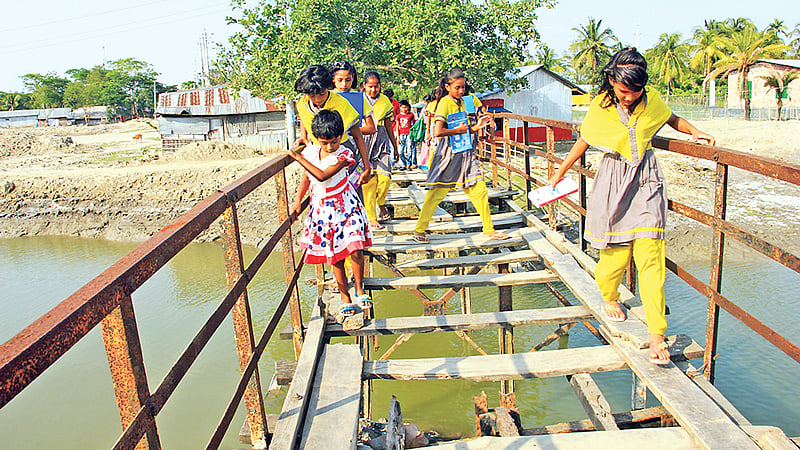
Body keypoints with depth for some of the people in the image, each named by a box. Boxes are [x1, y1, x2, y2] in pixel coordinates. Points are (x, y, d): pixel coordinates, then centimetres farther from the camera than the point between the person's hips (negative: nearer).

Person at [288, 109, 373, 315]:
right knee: (335, 256, 6)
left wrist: (298, 157, -23)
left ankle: (359, 289, 11)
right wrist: (298, 200, 8)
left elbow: (322, 175, -28)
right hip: (322, 209, 3)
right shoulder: (310, 152, -3)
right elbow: (306, 177, 14)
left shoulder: (344, 154, -17)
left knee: (355, 249, -13)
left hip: (345, 205, -3)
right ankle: (344, 295, 21)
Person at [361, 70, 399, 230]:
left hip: (382, 140, 2)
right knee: (368, 180, -7)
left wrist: (395, 146, 21)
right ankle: (371, 218, 2)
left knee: (385, 177, -11)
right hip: (363, 140, -2)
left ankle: (381, 203, 21)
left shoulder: (384, 100, 9)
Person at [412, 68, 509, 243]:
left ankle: (489, 229, 15)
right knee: (437, 193, -2)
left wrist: (477, 126, 5)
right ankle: (419, 230, 10)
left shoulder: (461, 103, 14)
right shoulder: (444, 103, -11)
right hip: (448, 154, -8)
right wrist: (459, 130, -14)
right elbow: (438, 132, -24)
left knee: (479, 189, 5)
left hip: (465, 153, 8)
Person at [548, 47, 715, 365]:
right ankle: (609, 298, 36)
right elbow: (583, 142, 7)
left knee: (650, 253, -7)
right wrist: (560, 172, 14)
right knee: (617, 250, 2)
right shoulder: (600, 107, -7)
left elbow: (673, 119, 18)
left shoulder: (651, 100, -2)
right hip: (614, 180, -1)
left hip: (645, 179, 1)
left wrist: (694, 131, -1)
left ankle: (656, 334, -3)